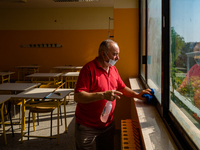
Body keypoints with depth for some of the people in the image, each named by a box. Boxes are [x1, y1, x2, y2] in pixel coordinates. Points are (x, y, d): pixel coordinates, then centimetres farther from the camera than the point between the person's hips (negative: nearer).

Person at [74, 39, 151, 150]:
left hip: (108, 124, 7)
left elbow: (122, 87, 18)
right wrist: (103, 95, -33)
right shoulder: (89, 68, -19)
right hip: (87, 127, -7)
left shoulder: (113, 69, 6)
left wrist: (137, 95, 2)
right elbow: (78, 97, -25)